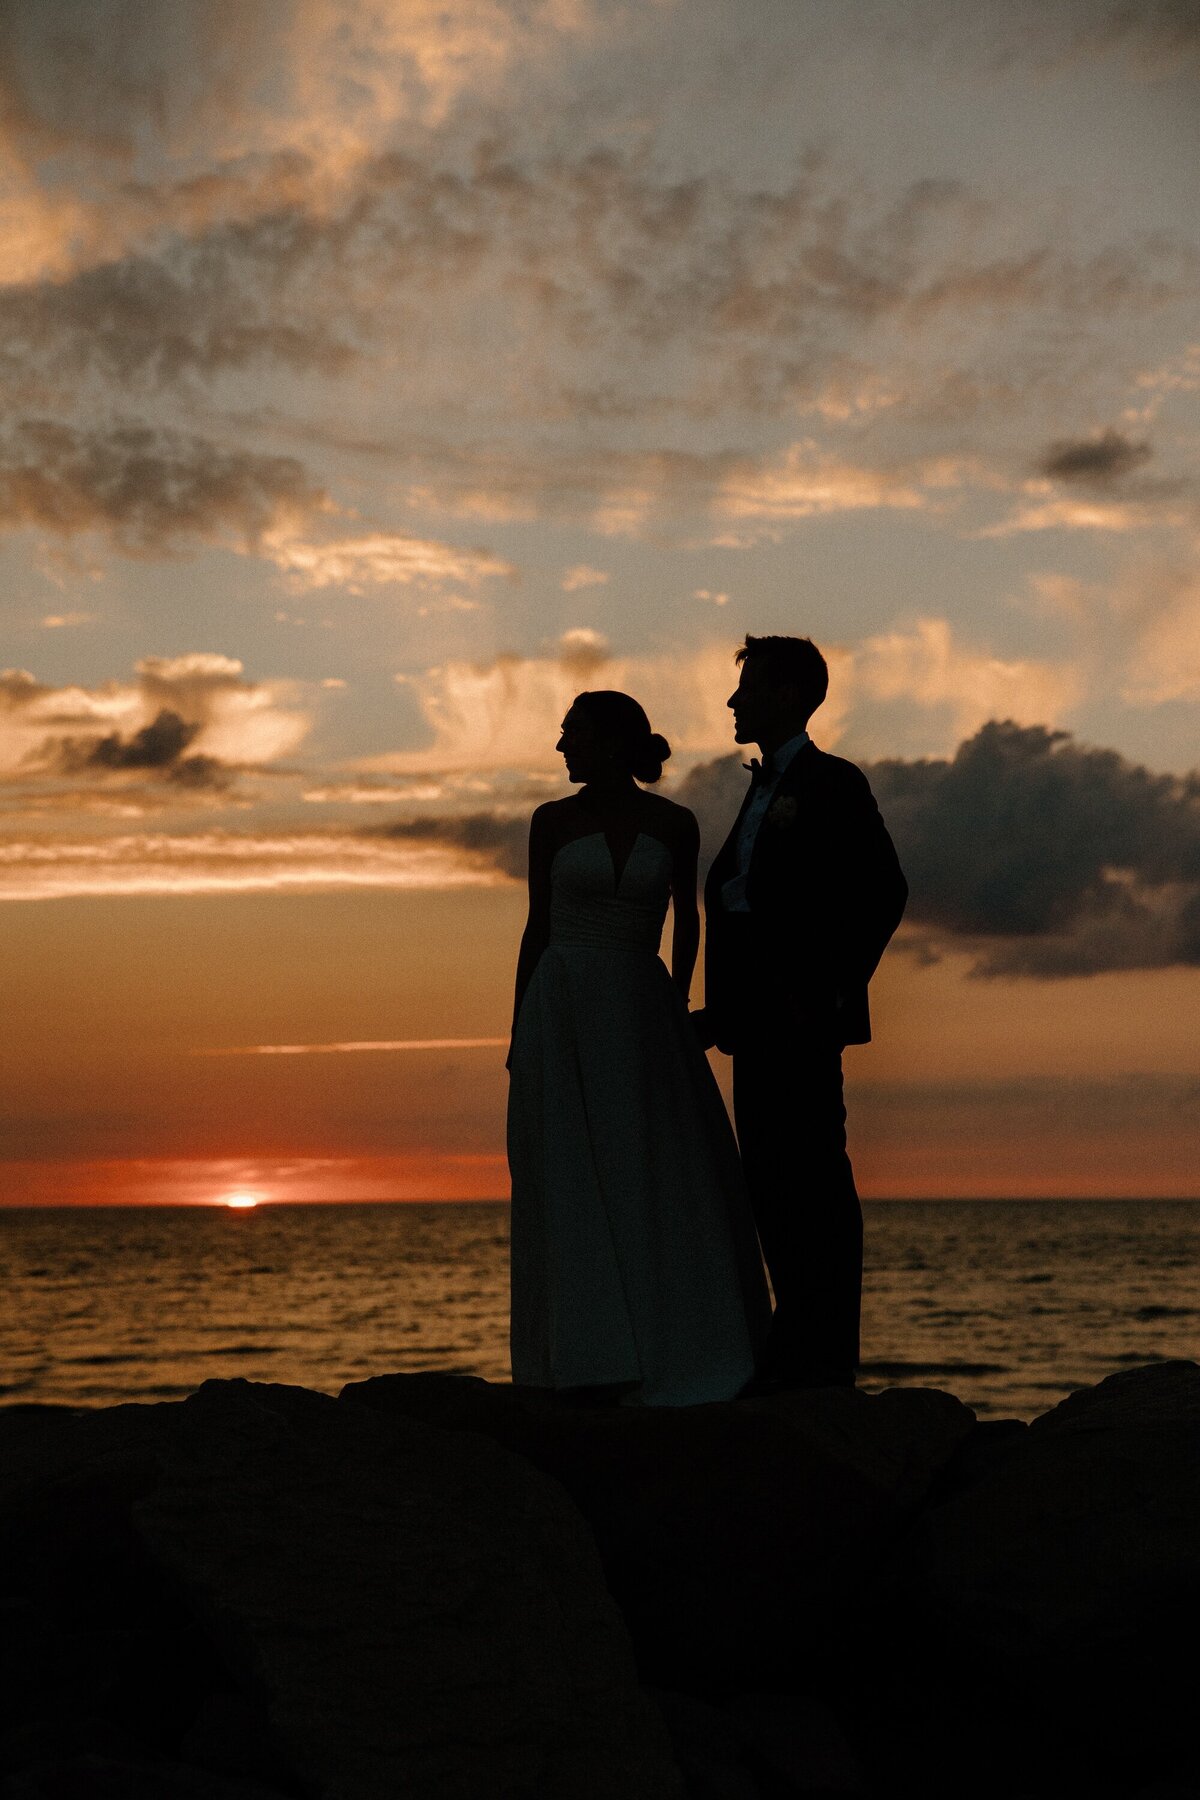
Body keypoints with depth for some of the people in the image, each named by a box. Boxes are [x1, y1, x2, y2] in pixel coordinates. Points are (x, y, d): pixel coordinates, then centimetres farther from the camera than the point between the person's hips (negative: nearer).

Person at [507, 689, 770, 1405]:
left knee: (667, 1179, 0)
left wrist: (680, 1004, 13)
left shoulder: (674, 823, 3)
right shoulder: (554, 822, 3)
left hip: (642, 1016, 1)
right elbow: (537, 926, 6)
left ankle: (681, 1351, 10)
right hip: (564, 1015, -1)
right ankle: (595, 1360, -1)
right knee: (576, 1184, -4)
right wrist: (519, 1036, 3)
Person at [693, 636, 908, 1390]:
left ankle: (828, 1355, -5)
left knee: (814, 1180, -7)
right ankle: (799, 1344, 14)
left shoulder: (832, 782, -5)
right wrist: (725, 1009, 14)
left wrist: (831, 990, -15)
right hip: (761, 1022, 9)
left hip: (802, 1019, -9)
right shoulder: (765, 789, 21)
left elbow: (884, 891, -13)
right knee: (770, 1182, 9)